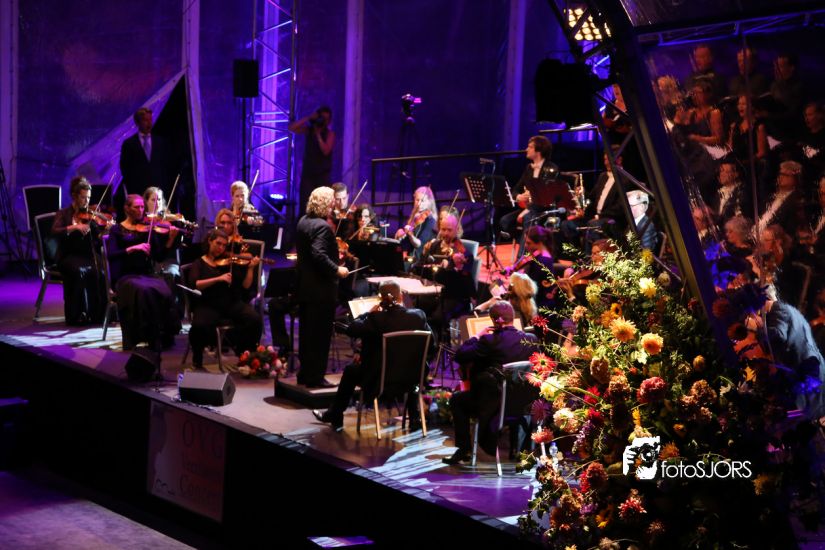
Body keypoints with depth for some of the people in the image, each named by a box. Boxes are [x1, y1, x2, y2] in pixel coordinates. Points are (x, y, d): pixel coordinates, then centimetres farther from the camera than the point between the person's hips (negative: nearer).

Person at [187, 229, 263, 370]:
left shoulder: (230, 262, 14)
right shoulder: (199, 263, 9)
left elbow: (245, 286, 7)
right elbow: (193, 284, -11)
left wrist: (251, 268, -8)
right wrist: (218, 279, -19)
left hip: (232, 303, 2)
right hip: (208, 304, -2)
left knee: (255, 319, -25)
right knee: (199, 326, -34)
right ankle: (197, 360, -4)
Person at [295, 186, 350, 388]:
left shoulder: (303, 221, 8)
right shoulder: (322, 226, -20)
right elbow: (319, 255, -30)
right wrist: (336, 270, -19)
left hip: (304, 286, 9)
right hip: (321, 290, -9)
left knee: (306, 332, 16)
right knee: (320, 335, 0)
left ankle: (305, 373, 24)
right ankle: (315, 377, 5)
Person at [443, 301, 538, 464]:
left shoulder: (490, 340, -17)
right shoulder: (531, 339, -2)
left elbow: (459, 356, -13)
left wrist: (477, 337, 3)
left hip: (493, 404, -5)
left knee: (456, 399, 20)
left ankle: (463, 450, 18)